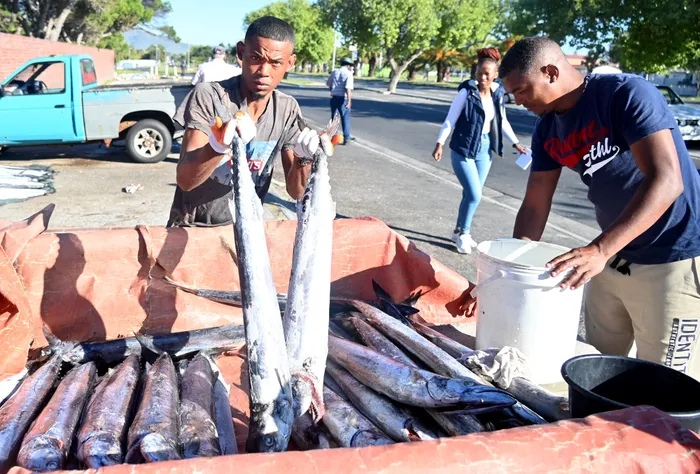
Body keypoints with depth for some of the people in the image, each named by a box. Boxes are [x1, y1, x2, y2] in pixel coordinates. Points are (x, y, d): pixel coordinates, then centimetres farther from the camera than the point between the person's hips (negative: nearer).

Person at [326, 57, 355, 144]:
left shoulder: (334, 72, 9)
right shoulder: (348, 74, -10)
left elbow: (328, 83, 21)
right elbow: (348, 88, -22)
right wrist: (349, 101, -26)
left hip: (334, 97, 5)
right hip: (343, 98, -5)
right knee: (345, 118, 6)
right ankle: (346, 138, 10)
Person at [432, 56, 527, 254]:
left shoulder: (497, 94, 2)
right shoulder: (466, 92, -13)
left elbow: (502, 121, 14)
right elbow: (450, 119, -11)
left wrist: (515, 142, 14)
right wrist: (440, 143, -15)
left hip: (484, 150, 5)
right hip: (463, 149, -5)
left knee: (471, 194, 11)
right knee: (474, 195, -9)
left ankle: (460, 232, 26)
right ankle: (463, 233, 10)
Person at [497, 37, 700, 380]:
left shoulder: (628, 94, -18)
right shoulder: (548, 130, 3)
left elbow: (666, 181, -29)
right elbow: (534, 206, 6)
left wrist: (599, 249, -37)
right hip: (613, 259, 7)